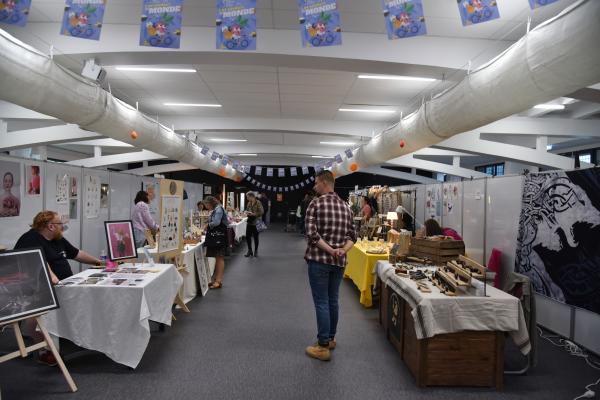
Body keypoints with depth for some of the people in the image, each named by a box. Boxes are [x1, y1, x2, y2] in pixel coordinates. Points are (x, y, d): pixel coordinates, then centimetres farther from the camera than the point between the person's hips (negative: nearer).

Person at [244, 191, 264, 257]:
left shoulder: (258, 203, -12)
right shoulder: (249, 203, 8)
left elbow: (261, 212, -17)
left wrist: (253, 214, -21)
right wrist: (246, 212, -2)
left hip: (256, 223, -6)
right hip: (249, 222, 6)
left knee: (255, 237, 5)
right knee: (247, 236, 4)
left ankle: (256, 251, 19)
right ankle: (250, 251, 18)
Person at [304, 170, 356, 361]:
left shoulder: (315, 204, -10)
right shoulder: (345, 206, 9)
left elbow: (311, 234, -19)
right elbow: (352, 235, 7)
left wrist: (329, 250, -15)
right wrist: (342, 250, -8)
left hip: (319, 260, -6)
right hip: (339, 262, 6)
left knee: (322, 302, 0)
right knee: (333, 300, 17)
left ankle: (323, 347, 7)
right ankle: (330, 338, 31)